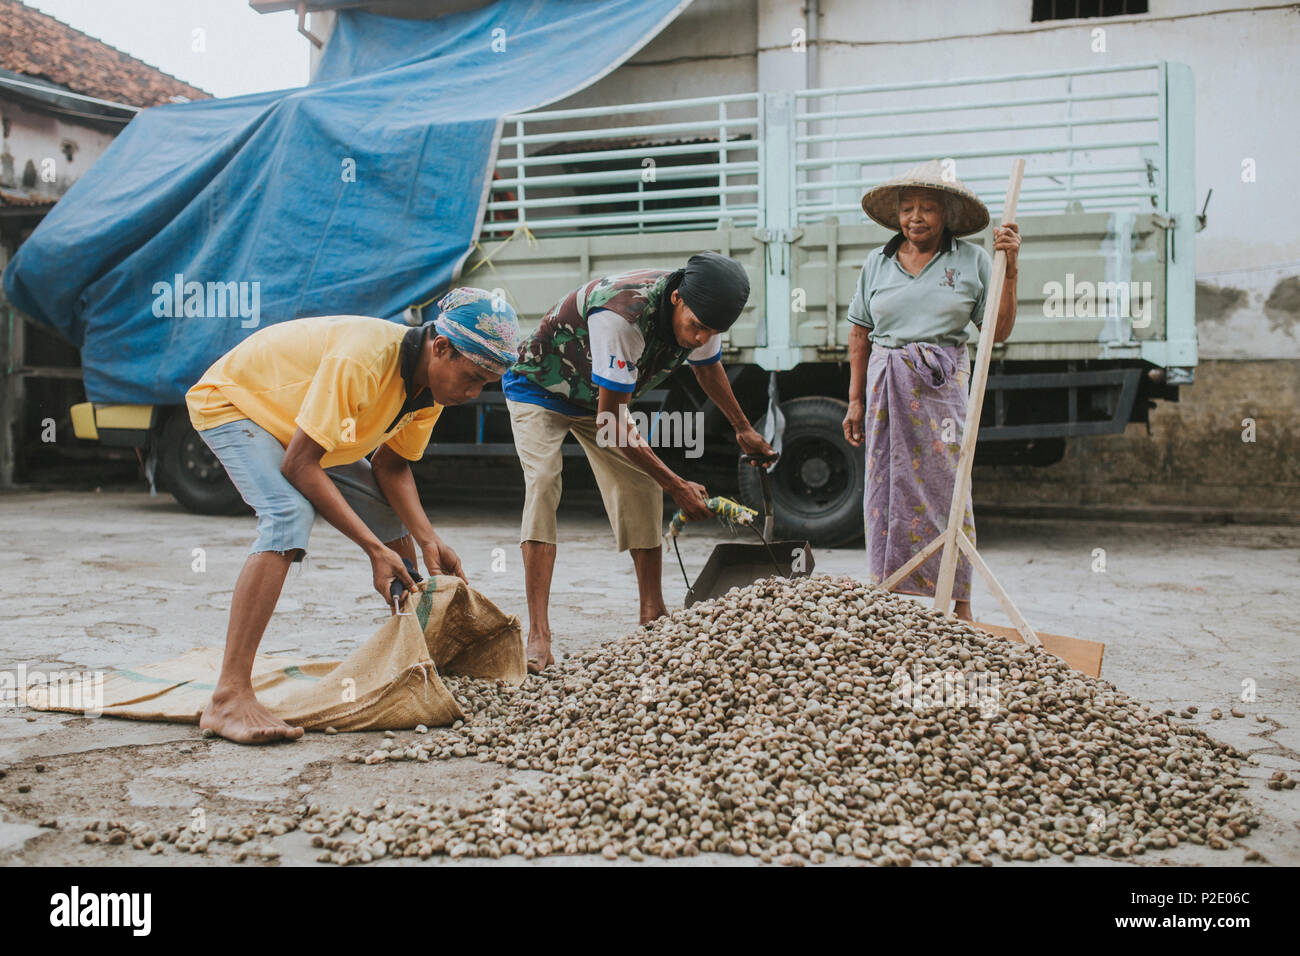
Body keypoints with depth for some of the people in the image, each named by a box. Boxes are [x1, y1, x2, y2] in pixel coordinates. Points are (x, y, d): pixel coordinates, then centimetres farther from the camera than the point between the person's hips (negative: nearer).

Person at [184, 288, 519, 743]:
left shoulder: (432, 381, -12)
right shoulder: (361, 362, -39)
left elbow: (390, 464, -2)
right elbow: (298, 465, -36)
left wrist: (427, 540, -17)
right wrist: (374, 549, -36)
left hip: (289, 414, 9)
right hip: (230, 400, -8)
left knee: (393, 517, 6)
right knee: (289, 516, -33)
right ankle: (229, 698, -34)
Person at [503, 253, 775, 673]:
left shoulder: (698, 311, -18)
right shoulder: (621, 315, -42)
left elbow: (708, 369, 8)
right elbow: (612, 419, -36)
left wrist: (743, 429, 21)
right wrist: (676, 485, -31)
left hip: (601, 396, 7)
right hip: (539, 389, -7)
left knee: (642, 487, -3)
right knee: (543, 482, -25)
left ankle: (652, 615, 8)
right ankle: (538, 634, -28)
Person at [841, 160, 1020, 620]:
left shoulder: (971, 261, 5)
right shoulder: (878, 262, 10)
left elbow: (999, 331, 4)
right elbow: (859, 335, 12)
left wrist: (1009, 269, -5)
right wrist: (856, 401, 8)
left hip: (942, 384, -2)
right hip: (886, 386, 2)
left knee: (945, 487, -3)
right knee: (887, 486, 2)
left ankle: (960, 604, 6)